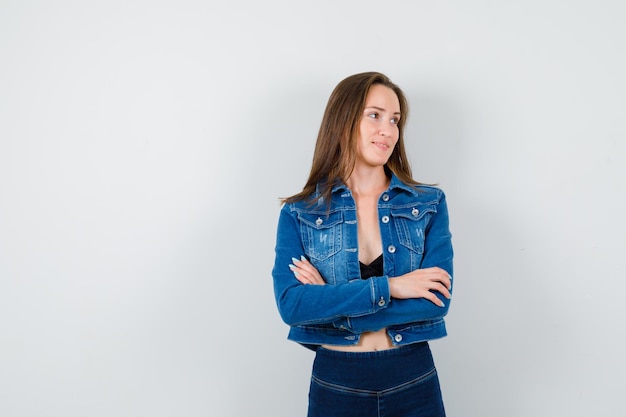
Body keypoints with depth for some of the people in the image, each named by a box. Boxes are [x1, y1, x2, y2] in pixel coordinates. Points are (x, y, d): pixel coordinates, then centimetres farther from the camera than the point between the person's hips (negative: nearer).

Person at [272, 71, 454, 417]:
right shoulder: (299, 215, -4)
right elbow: (290, 304, -16)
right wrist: (388, 287, -20)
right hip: (335, 386, 0)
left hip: (414, 385, 1)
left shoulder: (429, 204, -2)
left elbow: (437, 300, -12)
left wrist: (329, 303, -15)